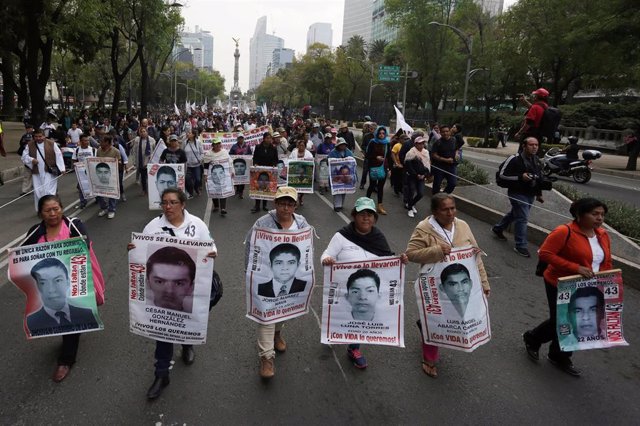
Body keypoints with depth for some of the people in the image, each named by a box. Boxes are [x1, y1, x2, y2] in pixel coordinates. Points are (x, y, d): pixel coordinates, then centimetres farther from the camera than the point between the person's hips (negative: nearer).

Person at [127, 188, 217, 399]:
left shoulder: (197, 224, -6)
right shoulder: (153, 226, -4)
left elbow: (210, 248, -4)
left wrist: (212, 254, -26)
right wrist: (132, 248, -22)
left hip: (190, 284, 1)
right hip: (163, 286, 0)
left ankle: (187, 345, 54)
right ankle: (161, 374, 16)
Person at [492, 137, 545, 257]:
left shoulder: (536, 160, 9)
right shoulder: (515, 159, -16)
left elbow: (539, 178, 19)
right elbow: (502, 174, -16)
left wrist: (539, 194, 19)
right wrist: (520, 177, -25)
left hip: (530, 194, 8)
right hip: (518, 193, -8)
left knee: (515, 213, 21)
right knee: (522, 218, -9)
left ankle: (498, 228, 42)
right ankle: (520, 246, 0)